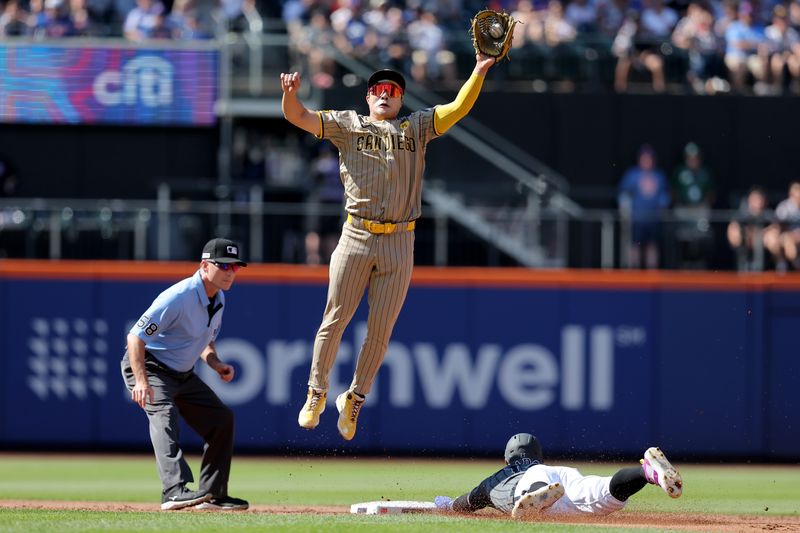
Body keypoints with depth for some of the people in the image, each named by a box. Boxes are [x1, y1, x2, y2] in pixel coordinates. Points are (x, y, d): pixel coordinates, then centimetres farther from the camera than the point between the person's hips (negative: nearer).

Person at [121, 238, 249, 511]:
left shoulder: (218, 298, 2)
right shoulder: (179, 298, -27)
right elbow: (135, 336, -28)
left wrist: (216, 364, -3)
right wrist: (141, 381, -38)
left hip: (183, 375, 9)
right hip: (149, 367, -9)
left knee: (221, 418, 8)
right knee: (165, 415, -32)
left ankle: (213, 494, 16)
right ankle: (176, 491, -46)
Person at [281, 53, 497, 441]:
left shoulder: (417, 126, 14)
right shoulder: (347, 124, 11)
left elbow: (459, 108, 4)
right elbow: (299, 117, 3)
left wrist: (479, 72, -10)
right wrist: (291, 93, -18)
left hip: (398, 243, 1)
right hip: (356, 238, -1)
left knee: (380, 330, 2)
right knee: (335, 319, -2)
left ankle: (354, 399, 17)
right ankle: (316, 394, 12)